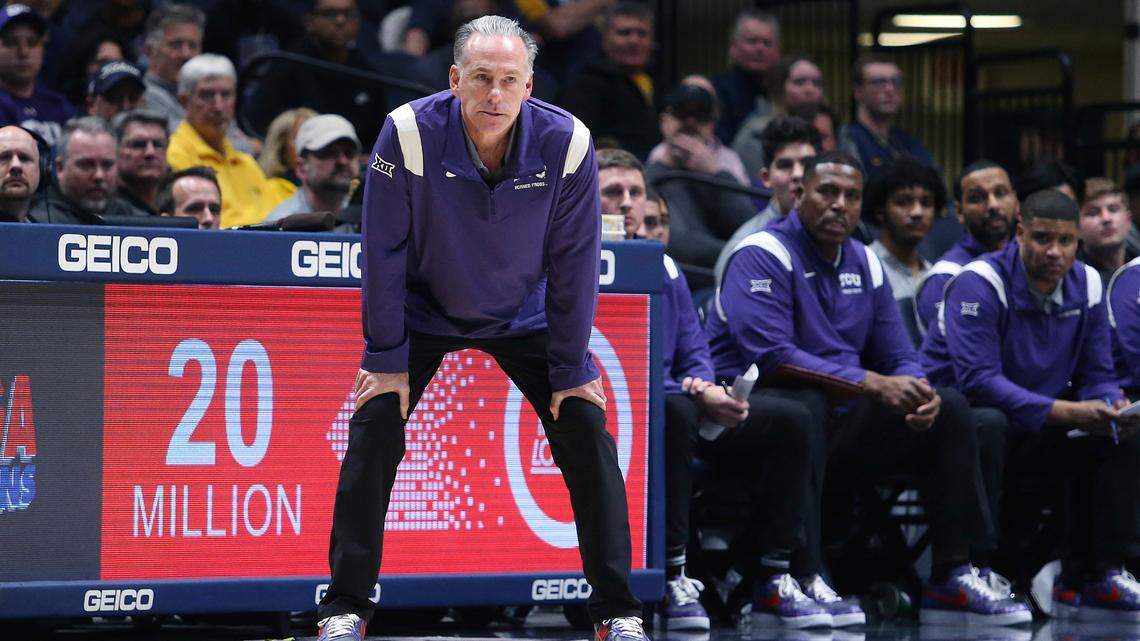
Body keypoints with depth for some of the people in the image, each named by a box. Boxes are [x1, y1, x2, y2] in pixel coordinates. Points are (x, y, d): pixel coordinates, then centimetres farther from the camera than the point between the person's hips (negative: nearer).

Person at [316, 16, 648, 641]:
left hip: (525, 318, 1)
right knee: (373, 435, -13)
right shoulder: (409, 133, -28)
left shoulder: (567, 144, -24)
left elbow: (574, 262, -14)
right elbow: (384, 251, -18)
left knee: (588, 435, -8)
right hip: (425, 314, -1)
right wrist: (387, 358, -15)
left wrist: (571, 369, -10)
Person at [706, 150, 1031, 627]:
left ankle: (953, 578, -5)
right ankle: (799, 582, -40)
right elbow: (769, 356, -24)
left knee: (950, 408, -2)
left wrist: (917, 393, -14)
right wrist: (872, 385, -27)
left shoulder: (864, 264, 12)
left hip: (835, 424, 8)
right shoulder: (763, 256, -12)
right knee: (803, 404, -39)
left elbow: (899, 358, 12)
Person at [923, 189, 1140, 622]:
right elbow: (977, 379, -27)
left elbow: (1097, 376, 6)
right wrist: (1067, 413, -34)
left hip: (1043, 435, 6)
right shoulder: (980, 284, -17)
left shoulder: (1086, 285, 2)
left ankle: (1097, 578, -14)